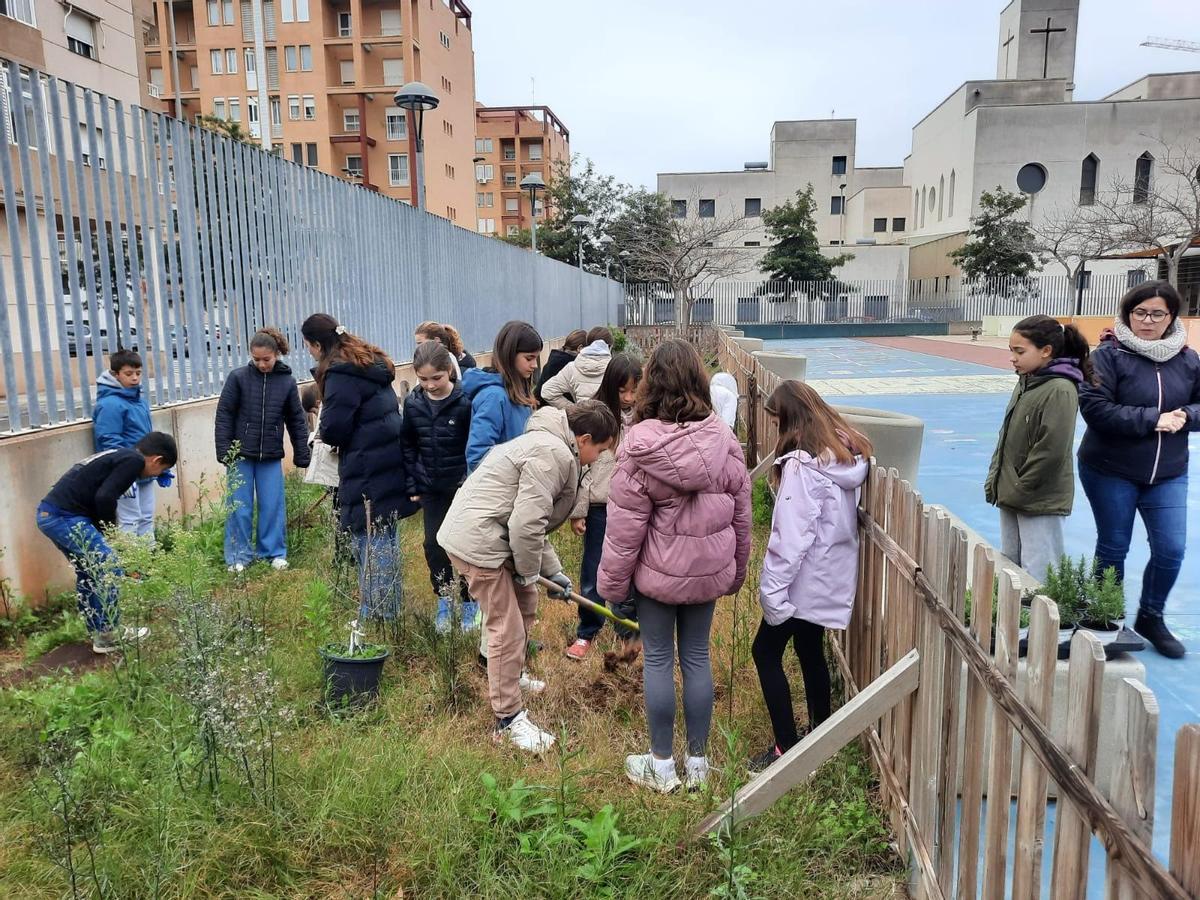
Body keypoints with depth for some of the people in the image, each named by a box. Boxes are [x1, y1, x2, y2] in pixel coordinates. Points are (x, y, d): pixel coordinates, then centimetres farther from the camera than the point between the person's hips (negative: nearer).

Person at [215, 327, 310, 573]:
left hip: (271, 457, 1)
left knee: (273, 506, 4)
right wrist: (224, 450, -7)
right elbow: (224, 415, -2)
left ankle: (274, 552, 19)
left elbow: (296, 420, 4)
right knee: (239, 507, 4)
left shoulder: (287, 382, -1)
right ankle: (239, 556, 16)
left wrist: (301, 455, 3)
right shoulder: (238, 377, -6)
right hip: (241, 454, -1)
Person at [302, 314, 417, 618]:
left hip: (368, 473, -9)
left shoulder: (341, 374, -14)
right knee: (386, 538, 16)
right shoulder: (369, 362, 15)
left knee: (370, 543, -2)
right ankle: (389, 611, 27)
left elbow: (333, 430, -17)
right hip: (390, 465, 10)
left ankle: (374, 615, 6)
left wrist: (325, 430, 6)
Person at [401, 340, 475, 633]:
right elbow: (408, 446, 7)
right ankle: (444, 600, 24)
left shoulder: (464, 402, -15)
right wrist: (412, 485, 4)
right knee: (434, 545, 6)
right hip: (431, 488, 4)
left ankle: (470, 602, 22)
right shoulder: (413, 403, -2)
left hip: (462, 486, -4)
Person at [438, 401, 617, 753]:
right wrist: (529, 571, -7)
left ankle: (511, 675, 44)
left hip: (481, 534, 11)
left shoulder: (549, 445, 17)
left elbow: (532, 520, 21)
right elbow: (527, 524, -23)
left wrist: (552, 570, 18)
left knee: (525, 603, 25)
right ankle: (509, 719, 9)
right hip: (478, 541, -11)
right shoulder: (554, 454, -19)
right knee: (508, 628, -4)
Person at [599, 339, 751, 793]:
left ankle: (661, 765, 23)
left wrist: (611, 582, -2)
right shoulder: (724, 439, -6)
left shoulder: (640, 445, -17)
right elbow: (741, 514, 3)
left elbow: (623, 526, -14)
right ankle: (698, 761, 27)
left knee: (658, 660, 10)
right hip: (709, 570, 4)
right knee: (697, 656, 15)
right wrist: (736, 570, 16)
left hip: (658, 571, -3)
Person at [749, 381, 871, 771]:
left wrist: (772, 589, -20)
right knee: (811, 651, 19)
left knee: (766, 651, 2)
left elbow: (792, 534, -24)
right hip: (832, 574, 9)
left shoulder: (802, 463, -21)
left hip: (805, 578, -9)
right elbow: (843, 515, 7)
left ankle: (787, 748, 6)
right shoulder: (847, 453, 5)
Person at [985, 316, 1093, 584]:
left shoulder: (1060, 390, -16)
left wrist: (1019, 490, -14)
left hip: (1041, 502, -8)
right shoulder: (1025, 383, 9)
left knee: (1037, 579, -4)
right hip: (1011, 499, 8)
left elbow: (1051, 451, -20)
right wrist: (994, 481, 10)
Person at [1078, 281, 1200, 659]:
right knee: (1113, 548, 9)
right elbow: (1094, 407, -20)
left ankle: (1150, 617, 27)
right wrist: (1152, 419, -22)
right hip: (1110, 472, -4)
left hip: (1168, 474, 4)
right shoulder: (1109, 354, -12)